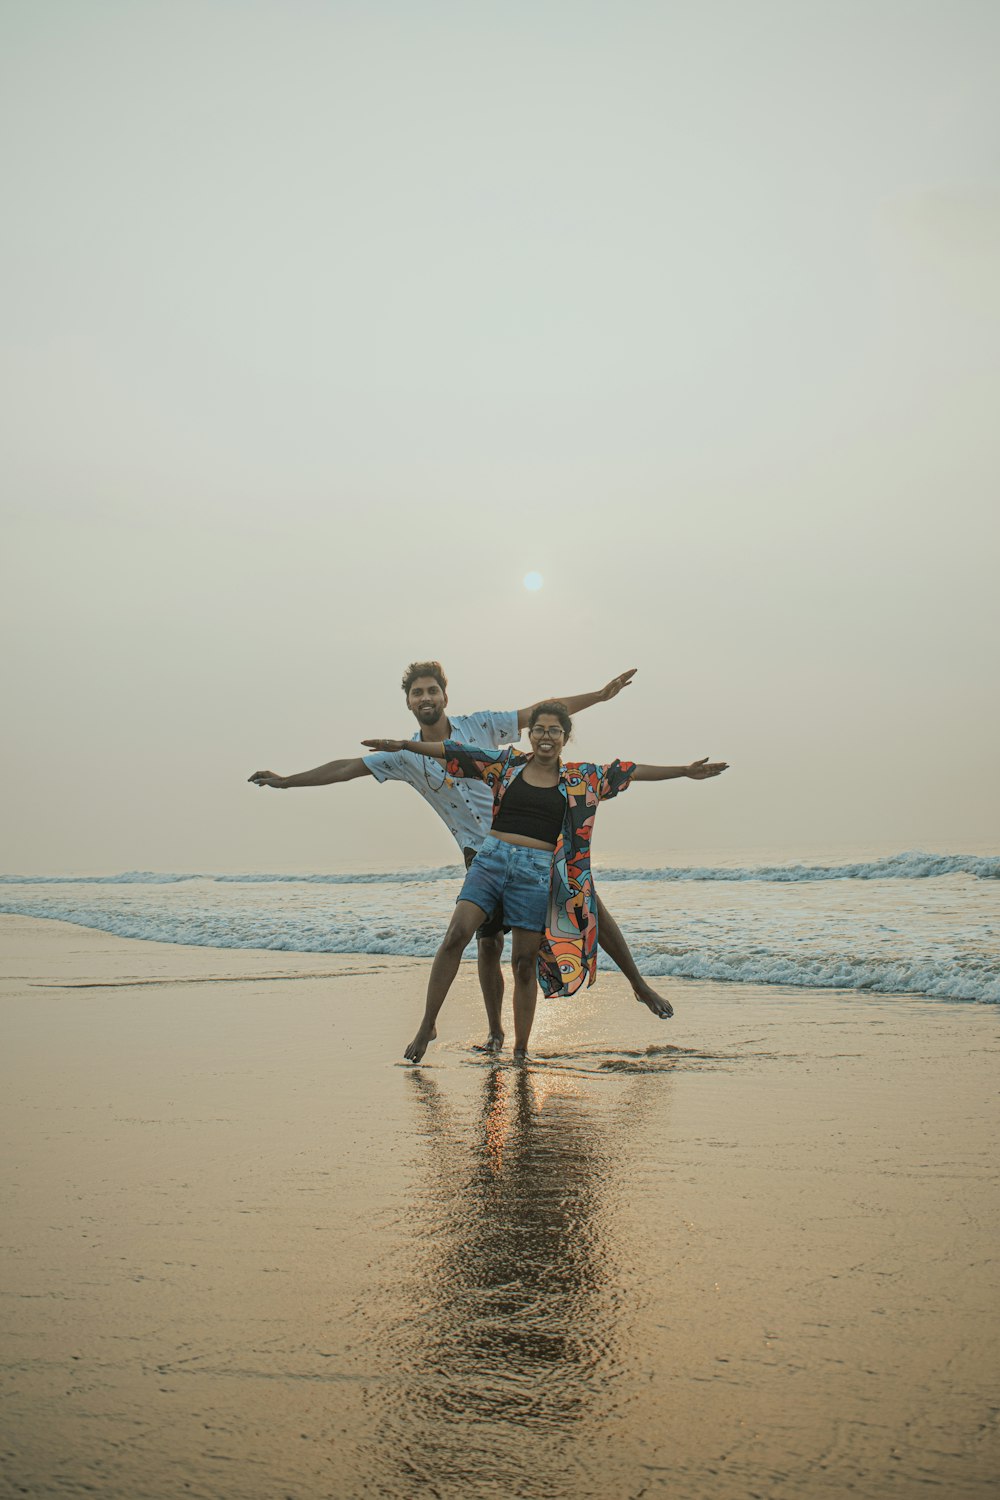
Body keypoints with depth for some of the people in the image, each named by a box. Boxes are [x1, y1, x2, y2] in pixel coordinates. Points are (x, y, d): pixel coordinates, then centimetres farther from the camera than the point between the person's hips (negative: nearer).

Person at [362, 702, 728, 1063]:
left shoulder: (580, 777, 10)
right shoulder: (508, 763, 9)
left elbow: (632, 772, 11)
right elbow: (455, 751, 9)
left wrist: (685, 771, 12)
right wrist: (403, 745, 8)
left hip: (537, 872, 0)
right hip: (492, 857, 0)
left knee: (525, 962, 2)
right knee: (456, 935, -18)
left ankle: (520, 1052, 14)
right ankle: (427, 1026, -8)